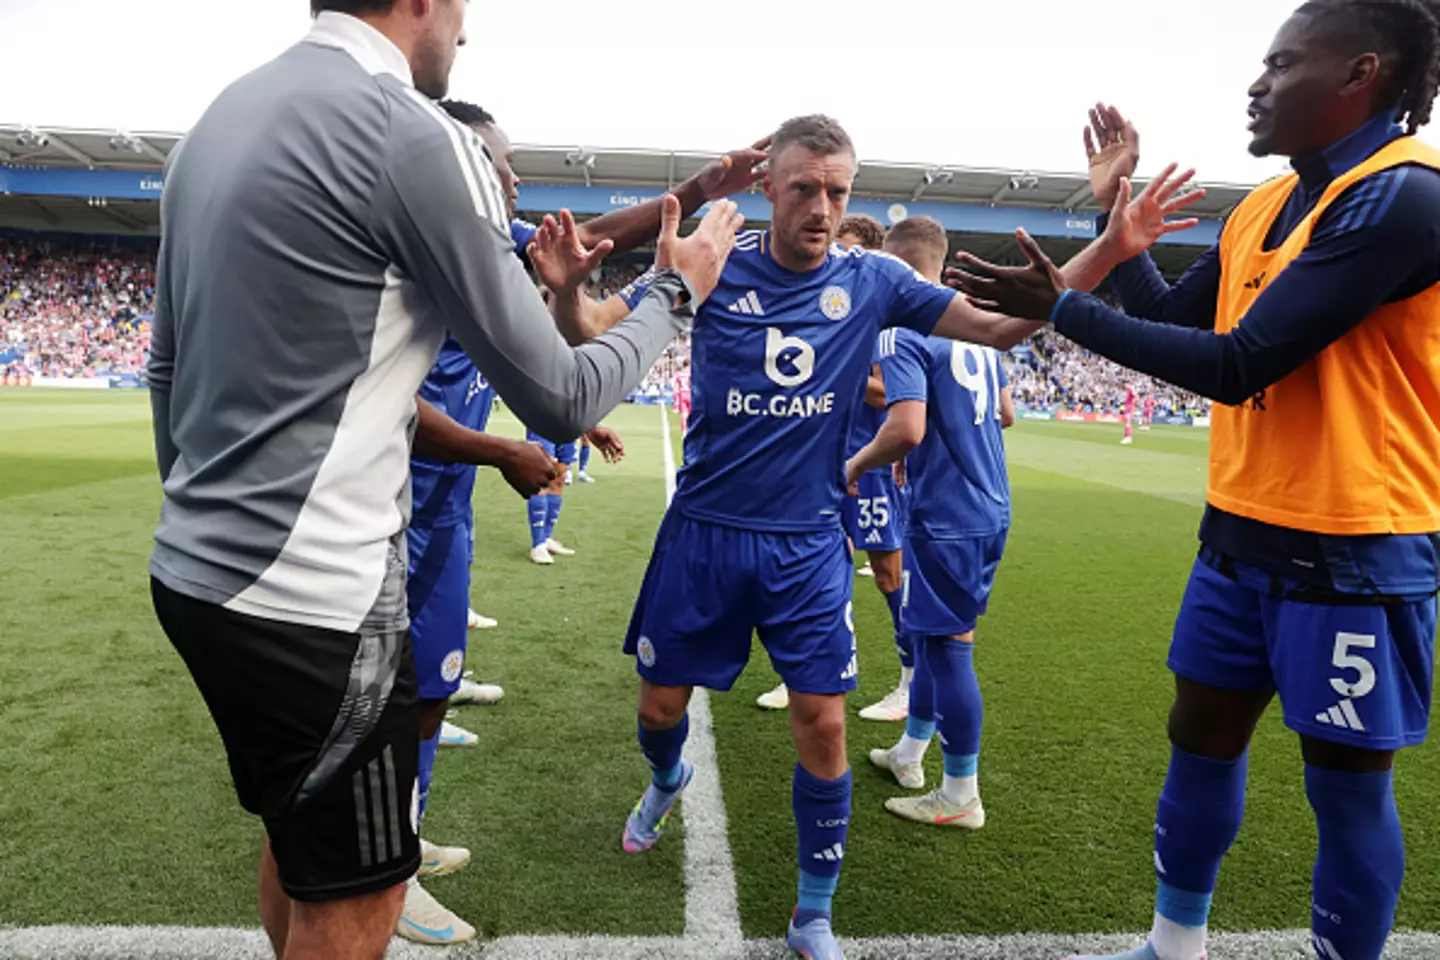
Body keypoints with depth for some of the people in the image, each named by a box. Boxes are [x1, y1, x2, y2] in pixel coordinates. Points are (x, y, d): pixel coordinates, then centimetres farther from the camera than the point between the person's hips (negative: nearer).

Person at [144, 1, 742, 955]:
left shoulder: (220, 116, 11)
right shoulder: (412, 132, -15)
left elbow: (170, 366, 17)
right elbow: (558, 398, -12)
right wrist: (675, 297, 5)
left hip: (193, 570, 9)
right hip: (313, 595, -8)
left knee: (300, 845, 26)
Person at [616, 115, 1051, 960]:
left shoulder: (872, 280, -3)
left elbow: (1002, 326, -5)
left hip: (809, 545, 0)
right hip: (705, 533, 0)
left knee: (823, 723, -2)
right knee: (662, 704, 13)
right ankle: (668, 779, 52)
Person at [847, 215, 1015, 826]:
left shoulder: (902, 331, -16)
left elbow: (905, 430, -28)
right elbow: (1004, 413, 20)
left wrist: (856, 465, -9)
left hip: (946, 517, -9)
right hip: (990, 507, 9)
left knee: (948, 646, 2)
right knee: (934, 633, 21)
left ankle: (961, 798, 17)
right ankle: (909, 754, 37)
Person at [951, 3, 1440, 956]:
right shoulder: (1264, 205, 9)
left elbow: (1238, 366, -23)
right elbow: (1175, 320, 20)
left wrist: (1060, 308, -18)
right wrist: (1120, 211, 13)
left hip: (1354, 553, -8)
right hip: (1242, 534, 9)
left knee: (1347, 785, 5)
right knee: (1201, 739, 16)